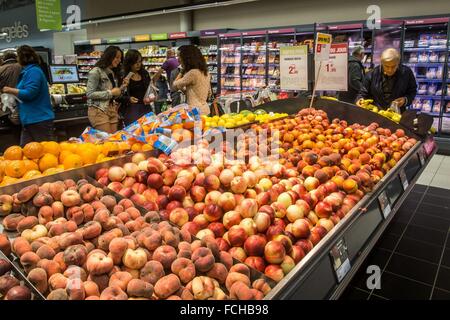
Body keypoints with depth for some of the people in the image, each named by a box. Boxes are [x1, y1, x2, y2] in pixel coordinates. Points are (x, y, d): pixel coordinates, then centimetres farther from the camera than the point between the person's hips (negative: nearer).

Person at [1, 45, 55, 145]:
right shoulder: (28, 71, 18)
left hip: (39, 120, -10)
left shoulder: (33, 71, -13)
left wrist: (10, 90, -9)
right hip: (29, 121, 10)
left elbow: (29, 93, -20)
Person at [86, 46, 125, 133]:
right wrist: (110, 93, -15)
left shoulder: (114, 73, 12)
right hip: (99, 110, -7)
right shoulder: (96, 71, -9)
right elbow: (89, 94, -15)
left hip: (112, 110, 7)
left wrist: (122, 88, -1)